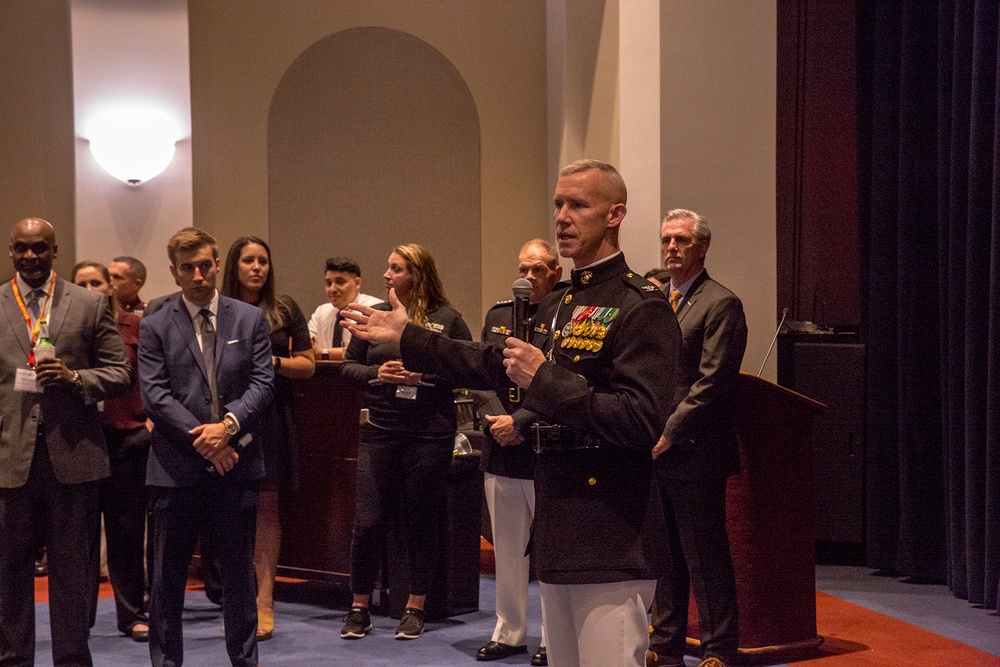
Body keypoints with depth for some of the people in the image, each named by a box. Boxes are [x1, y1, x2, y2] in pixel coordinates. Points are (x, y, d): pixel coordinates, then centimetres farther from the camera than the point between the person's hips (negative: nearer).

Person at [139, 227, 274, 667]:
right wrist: (201, 439, -14)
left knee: (239, 570, 10)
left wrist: (228, 424, -15)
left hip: (237, 461, 1)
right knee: (168, 574, 4)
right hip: (177, 465, -1)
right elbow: (155, 395, -5)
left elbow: (262, 384, 1)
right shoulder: (154, 327, 2)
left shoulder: (250, 319, 7)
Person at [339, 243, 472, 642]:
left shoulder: (446, 319, 0)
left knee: (421, 519, 7)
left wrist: (425, 375, -16)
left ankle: (415, 608, 20)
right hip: (380, 429, 2)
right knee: (368, 521, -1)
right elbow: (349, 366, 10)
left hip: (431, 432, -2)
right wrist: (376, 373, -9)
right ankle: (359, 608, 14)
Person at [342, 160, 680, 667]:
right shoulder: (556, 306, 17)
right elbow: (491, 365, 28)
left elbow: (644, 421, -22)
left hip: (610, 543, -9)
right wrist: (406, 338, 28)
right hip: (557, 531, 9)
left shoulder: (642, 307, -12)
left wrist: (545, 379, -21)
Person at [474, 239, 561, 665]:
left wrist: (520, 422, -15)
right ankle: (509, 633, 23)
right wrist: (497, 420, -5)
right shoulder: (497, 316, 13)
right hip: (500, 451, 6)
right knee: (507, 549, 13)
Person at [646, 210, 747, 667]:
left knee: (706, 557, -2)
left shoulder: (720, 304, -7)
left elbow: (712, 383, -15)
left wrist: (670, 433, -16)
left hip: (693, 455, -7)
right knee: (663, 556, 14)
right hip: (652, 452, 7)